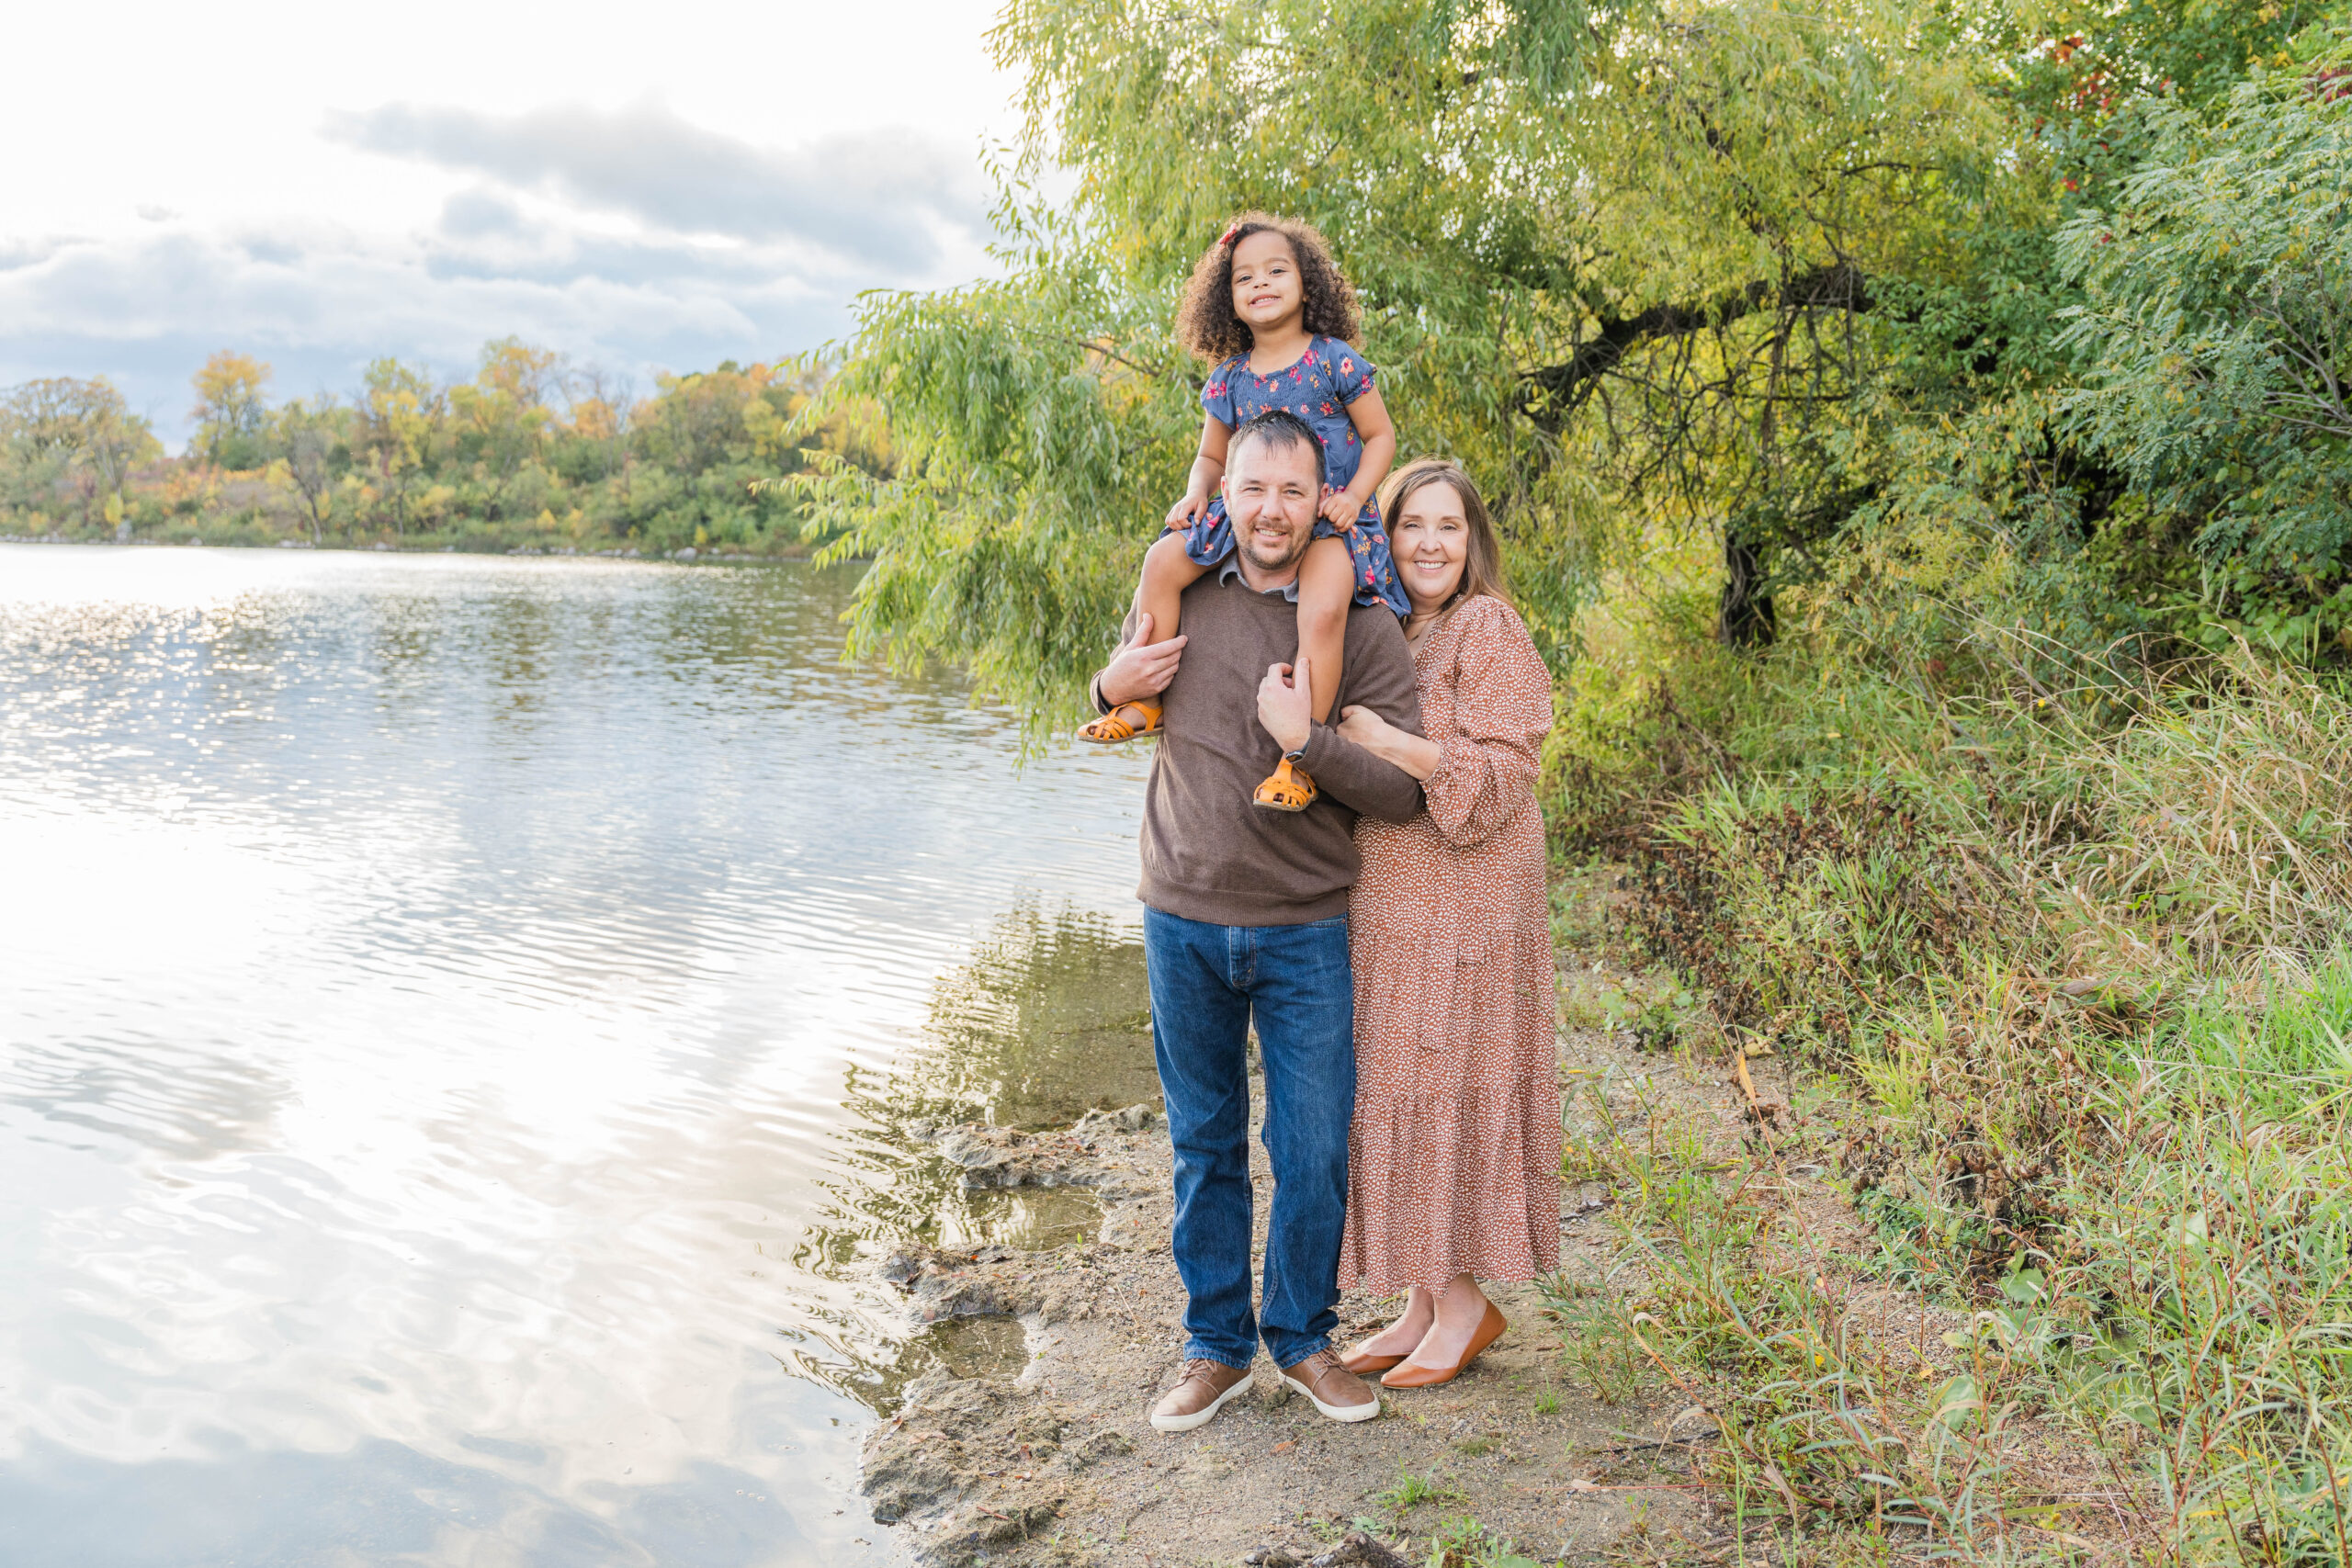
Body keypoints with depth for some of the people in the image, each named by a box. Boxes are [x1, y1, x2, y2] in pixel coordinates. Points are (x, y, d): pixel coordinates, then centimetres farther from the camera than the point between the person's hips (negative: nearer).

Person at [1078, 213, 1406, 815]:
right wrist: (1197, 492, -4)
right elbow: (1212, 456, 19)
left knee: (1323, 608, -35)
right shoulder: (1229, 379, 9)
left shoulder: (1335, 361, -4)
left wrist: (1354, 495, -15)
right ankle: (1146, 698, -3)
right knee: (1164, 559, -12)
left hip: (1330, 518, -5)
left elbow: (1381, 434, 1)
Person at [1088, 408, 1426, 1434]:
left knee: (1314, 1151, 5)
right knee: (1205, 1147, 12)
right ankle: (1216, 1346, 28)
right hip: (1183, 921, 2)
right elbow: (1116, 701, 20)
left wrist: (1303, 739, -22)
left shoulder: (1362, 627, -5)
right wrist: (1111, 688, -3)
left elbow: (1404, 790, -9)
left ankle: (1302, 1338, 28)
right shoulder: (1177, 597, 3)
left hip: (1304, 933, -1)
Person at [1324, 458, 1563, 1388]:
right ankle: (1425, 1303, 22)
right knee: (1398, 1095, 11)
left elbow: (1496, 778, -16)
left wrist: (1373, 737, -24)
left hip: (1461, 909, -8)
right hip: (1386, 908, 8)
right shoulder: (1385, 634, 14)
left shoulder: (1489, 631, -10)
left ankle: (1465, 1304, 15)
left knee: (1445, 1093, -1)